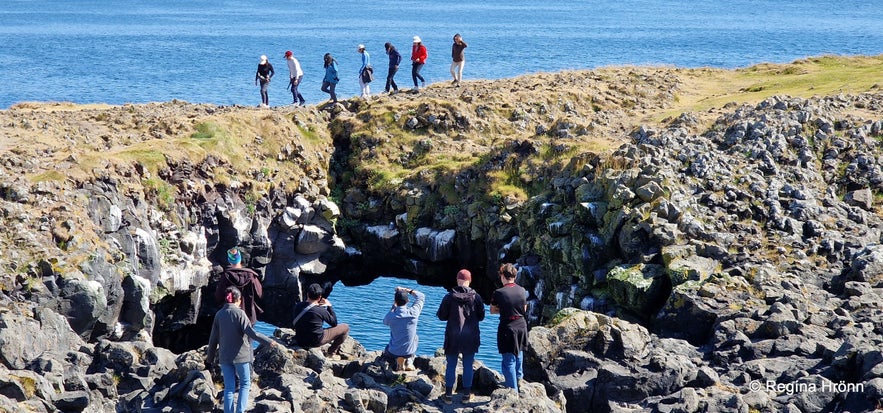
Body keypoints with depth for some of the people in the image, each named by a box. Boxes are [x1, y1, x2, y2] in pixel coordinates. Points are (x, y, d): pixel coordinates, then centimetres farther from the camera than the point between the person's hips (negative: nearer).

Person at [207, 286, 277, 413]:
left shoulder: (219, 314, 3)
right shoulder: (239, 313, -10)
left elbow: (213, 338, 8)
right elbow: (251, 332, -17)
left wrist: (210, 356, 18)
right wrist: (268, 341, -11)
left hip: (224, 357, 4)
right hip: (240, 355, -4)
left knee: (229, 387, 8)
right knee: (245, 383, 10)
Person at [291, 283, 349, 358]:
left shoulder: (298, 306, -8)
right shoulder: (321, 311, -23)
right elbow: (334, 323, -5)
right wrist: (329, 306, 5)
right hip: (316, 342, -6)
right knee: (345, 327, 6)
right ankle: (331, 352, 19)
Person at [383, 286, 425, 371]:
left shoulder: (390, 316, -19)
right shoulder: (413, 312, -17)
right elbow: (421, 296, 3)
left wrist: (393, 307, 13)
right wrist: (407, 290, 5)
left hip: (393, 353, -1)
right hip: (409, 352, 1)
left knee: (385, 351, 38)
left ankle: (399, 361, 6)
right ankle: (409, 362, 16)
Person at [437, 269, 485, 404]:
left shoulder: (449, 297, -9)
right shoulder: (475, 297, -6)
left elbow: (441, 316, -4)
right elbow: (481, 316, 3)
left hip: (453, 337, -1)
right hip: (470, 337, 1)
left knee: (451, 365, 8)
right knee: (468, 365, 9)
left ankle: (448, 394, 10)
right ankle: (467, 395, 13)